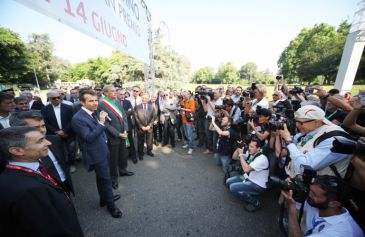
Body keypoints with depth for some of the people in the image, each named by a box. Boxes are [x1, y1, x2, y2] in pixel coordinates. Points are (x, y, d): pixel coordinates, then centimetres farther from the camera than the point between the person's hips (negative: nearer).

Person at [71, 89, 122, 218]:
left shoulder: (93, 113, 5)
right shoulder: (78, 118, -22)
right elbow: (89, 138, -27)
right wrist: (101, 123, -32)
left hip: (103, 150, 8)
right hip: (96, 154, -8)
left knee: (102, 177, 24)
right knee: (106, 179, 6)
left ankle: (104, 199, 45)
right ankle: (110, 205, 27)